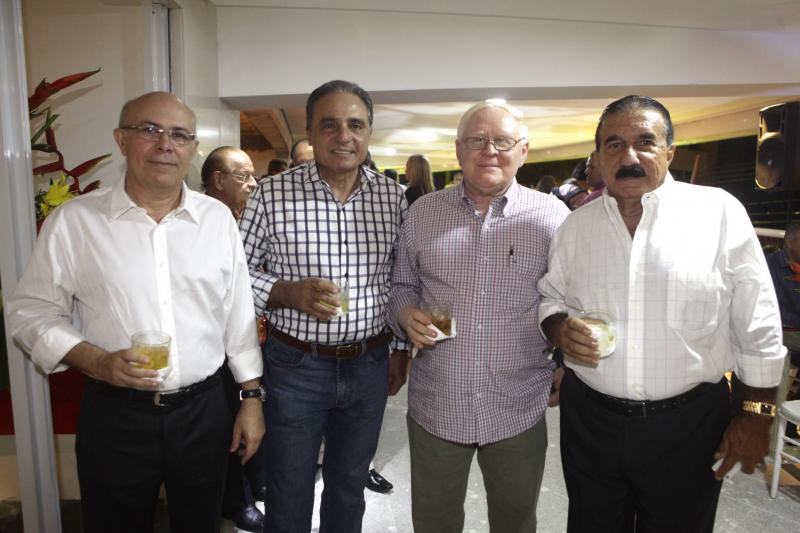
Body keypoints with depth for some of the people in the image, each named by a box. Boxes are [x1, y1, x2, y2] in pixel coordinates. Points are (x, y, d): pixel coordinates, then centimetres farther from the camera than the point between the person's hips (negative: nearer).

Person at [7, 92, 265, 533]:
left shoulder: (218, 218, -1)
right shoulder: (73, 221, -7)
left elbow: (239, 315, 3)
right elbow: (32, 312, -1)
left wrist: (252, 397, 4)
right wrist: (96, 361, -18)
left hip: (203, 410, 2)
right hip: (114, 416, -1)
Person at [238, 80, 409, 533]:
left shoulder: (393, 197, -1)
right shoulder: (272, 195, -10)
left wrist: (401, 348, 8)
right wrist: (288, 293, -20)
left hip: (370, 364, 3)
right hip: (296, 364, -2)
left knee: (350, 488, 22)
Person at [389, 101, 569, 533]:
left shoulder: (552, 215, -3)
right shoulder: (422, 212, 1)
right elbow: (402, 285, 10)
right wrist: (406, 314, -10)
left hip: (519, 411, 0)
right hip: (434, 407, 1)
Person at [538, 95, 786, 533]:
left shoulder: (720, 212, -8)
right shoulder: (576, 224, 0)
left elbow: (757, 327, -4)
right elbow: (549, 297, 10)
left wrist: (755, 414, -2)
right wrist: (559, 328, -11)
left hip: (688, 422, -2)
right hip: (588, 419, 3)